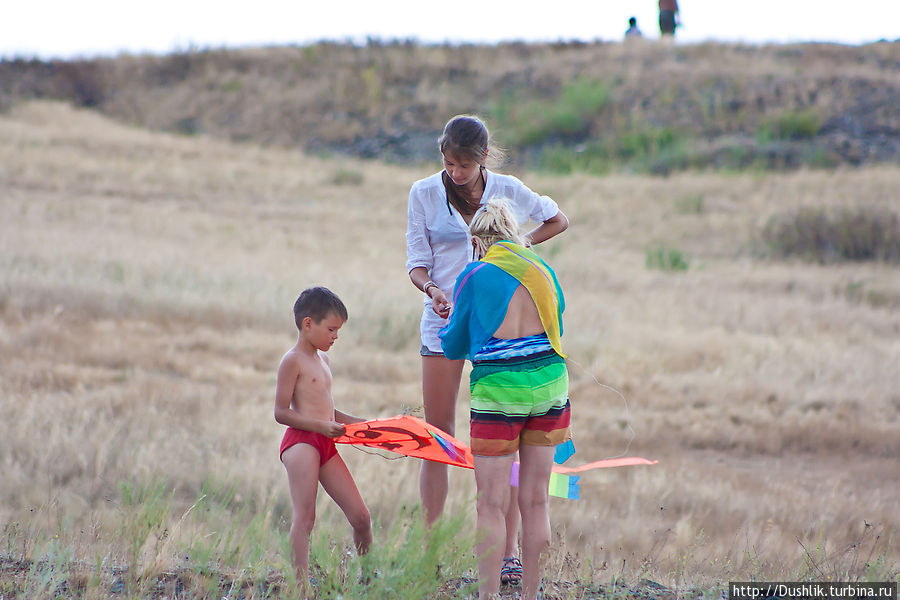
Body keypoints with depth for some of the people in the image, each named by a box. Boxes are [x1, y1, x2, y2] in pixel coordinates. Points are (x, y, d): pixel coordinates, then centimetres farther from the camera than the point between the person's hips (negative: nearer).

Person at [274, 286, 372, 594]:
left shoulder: (322, 358, 20)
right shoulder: (293, 360, -8)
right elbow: (281, 412, -14)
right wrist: (322, 426, -20)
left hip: (326, 445, 8)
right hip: (301, 442, -8)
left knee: (360, 517, 6)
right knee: (304, 517, -13)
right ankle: (301, 584, -17)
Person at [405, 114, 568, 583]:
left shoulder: (506, 190, 2)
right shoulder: (424, 193, 2)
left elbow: (557, 220, 16)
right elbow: (417, 260, 1)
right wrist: (430, 288, -20)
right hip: (443, 319, 1)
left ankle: (509, 553, -3)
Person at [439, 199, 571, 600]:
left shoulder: (474, 276, -3)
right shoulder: (542, 270, 7)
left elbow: (454, 348, 6)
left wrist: (448, 327, 27)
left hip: (499, 389, -4)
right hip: (549, 383, 4)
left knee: (491, 505, 1)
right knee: (536, 500, 10)